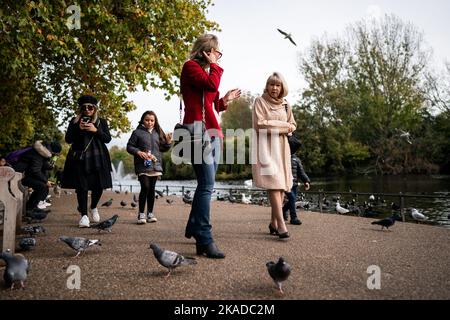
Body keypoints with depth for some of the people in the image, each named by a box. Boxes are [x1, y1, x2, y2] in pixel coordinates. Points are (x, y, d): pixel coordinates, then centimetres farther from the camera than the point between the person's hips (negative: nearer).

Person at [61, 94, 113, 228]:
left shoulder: (101, 122, 12)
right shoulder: (74, 121, 12)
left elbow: (108, 139, 4)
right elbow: (68, 139, 6)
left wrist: (95, 130, -10)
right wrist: (78, 128, -8)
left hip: (97, 158, 1)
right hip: (79, 158, 0)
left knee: (98, 186, 0)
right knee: (81, 187, -5)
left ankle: (93, 208, 28)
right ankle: (84, 215, 2)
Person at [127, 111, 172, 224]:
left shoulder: (157, 133, 13)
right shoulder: (137, 132, 0)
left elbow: (162, 148, 19)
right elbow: (129, 147, 0)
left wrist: (168, 143, 1)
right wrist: (138, 152, -16)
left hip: (155, 165, 4)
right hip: (142, 166, -4)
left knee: (151, 189, 9)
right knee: (145, 187, -12)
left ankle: (150, 213, 17)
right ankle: (141, 214, 0)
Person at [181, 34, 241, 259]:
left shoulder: (206, 71, 26)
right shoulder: (191, 66, 2)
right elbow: (212, 85, -16)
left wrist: (225, 100, 11)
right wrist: (214, 65, 0)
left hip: (212, 132, 9)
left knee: (206, 184, 10)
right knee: (207, 185, -15)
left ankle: (193, 228, 22)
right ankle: (204, 240, -13)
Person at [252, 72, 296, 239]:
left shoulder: (286, 104, 15)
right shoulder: (260, 101, 0)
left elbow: (292, 126, 18)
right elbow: (260, 124, -10)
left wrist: (279, 128, -3)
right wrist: (282, 124, -6)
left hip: (281, 146, 6)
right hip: (266, 146, -5)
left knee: (282, 185, 2)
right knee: (273, 183, -16)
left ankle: (273, 223, 12)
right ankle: (281, 224, -18)